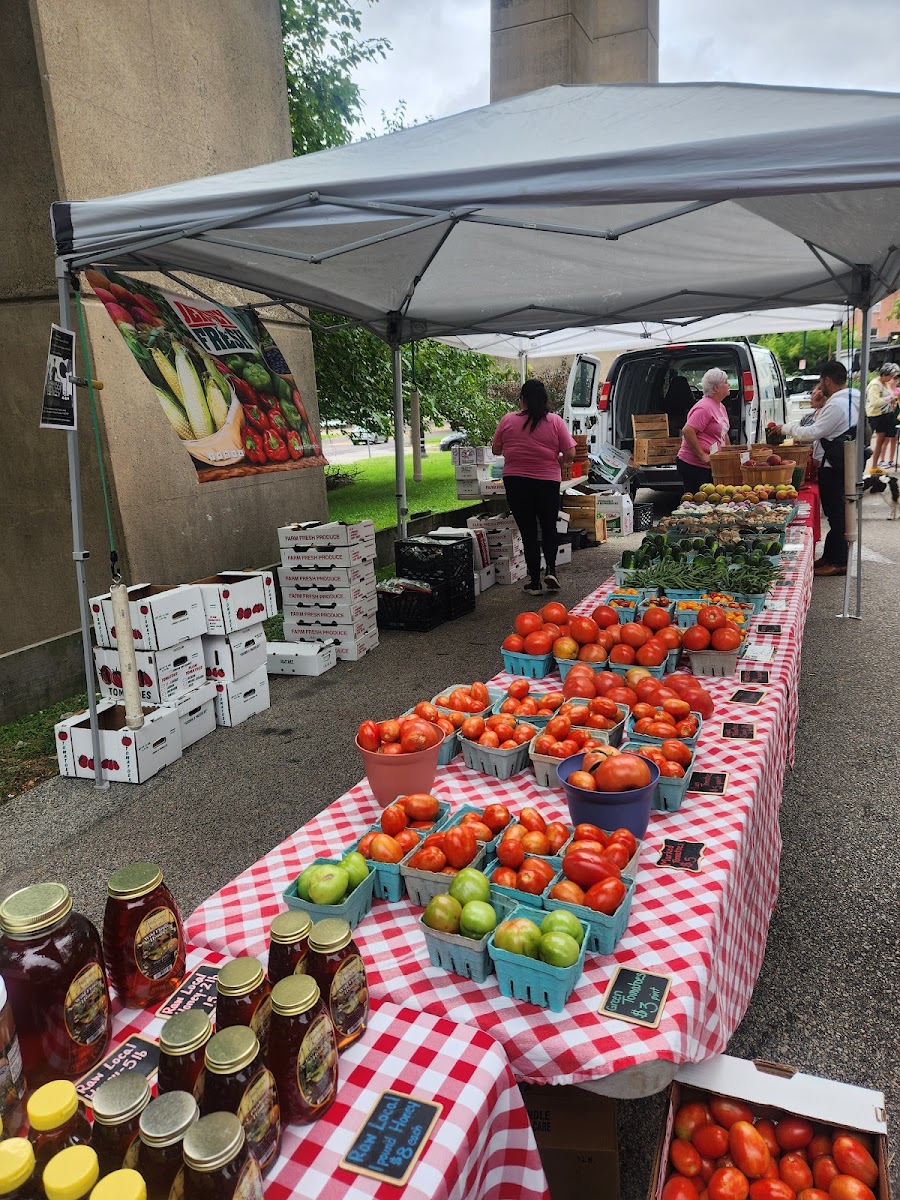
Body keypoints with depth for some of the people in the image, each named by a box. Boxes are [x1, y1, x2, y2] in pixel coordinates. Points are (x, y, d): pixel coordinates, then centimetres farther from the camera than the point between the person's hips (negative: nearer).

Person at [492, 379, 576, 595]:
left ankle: (534, 581, 10)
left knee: (528, 531, 7)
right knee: (549, 528, 19)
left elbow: (496, 450, 9)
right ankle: (550, 569, 1)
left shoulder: (508, 420, -2)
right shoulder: (555, 421, -3)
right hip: (547, 481, 0)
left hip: (515, 482, 0)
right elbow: (570, 454, -5)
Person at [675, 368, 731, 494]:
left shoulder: (721, 407, 16)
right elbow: (687, 431, -27)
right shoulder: (704, 408, -17)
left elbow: (723, 433, 29)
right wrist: (702, 455, -24)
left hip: (709, 465, 10)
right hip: (693, 465, -10)